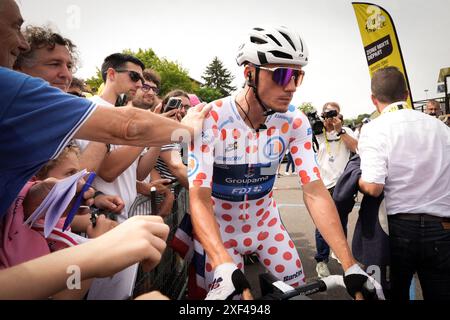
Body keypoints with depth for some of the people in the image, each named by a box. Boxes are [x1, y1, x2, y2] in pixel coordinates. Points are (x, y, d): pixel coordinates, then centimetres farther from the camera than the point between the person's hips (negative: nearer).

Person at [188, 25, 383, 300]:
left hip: (266, 223, 3)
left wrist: (350, 265, -27)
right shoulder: (211, 119, -27)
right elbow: (199, 197, -31)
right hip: (220, 229, -3)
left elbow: (315, 191, -19)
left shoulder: (295, 122, -15)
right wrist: (225, 268, -45)